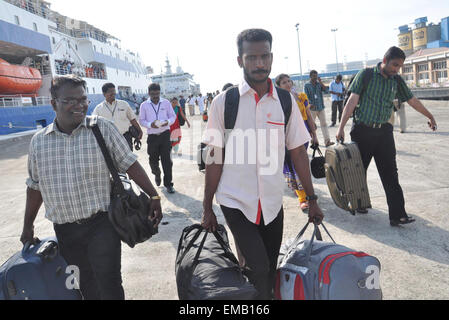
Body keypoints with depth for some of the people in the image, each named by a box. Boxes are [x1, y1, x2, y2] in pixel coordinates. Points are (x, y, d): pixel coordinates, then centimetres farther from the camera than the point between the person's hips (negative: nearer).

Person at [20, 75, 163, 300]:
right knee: (87, 286, 16)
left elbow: (130, 165, -5)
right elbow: (35, 186, 14)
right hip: (65, 231, 3)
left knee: (109, 286, -2)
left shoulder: (102, 128, -6)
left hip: (101, 225, -3)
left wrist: (154, 197, -10)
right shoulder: (39, 141, 4)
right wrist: (28, 227, 18)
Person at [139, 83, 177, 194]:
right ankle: (157, 174, 42)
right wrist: (150, 124, -15)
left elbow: (173, 116, 8)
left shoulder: (166, 103, 4)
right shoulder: (144, 105, 3)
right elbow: (141, 120, 5)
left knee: (166, 160, -3)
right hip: (152, 136, 1)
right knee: (153, 160, 10)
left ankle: (168, 184, 6)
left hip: (165, 134, -1)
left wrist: (168, 122, -14)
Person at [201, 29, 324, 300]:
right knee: (258, 268, -12)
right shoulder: (224, 102, -5)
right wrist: (207, 208, 0)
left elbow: (298, 152, 6)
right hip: (236, 201, -2)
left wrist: (312, 199, 7)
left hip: (273, 202, 3)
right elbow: (215, 158, -3)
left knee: (270, 270, 13)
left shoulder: (285, 101, 1)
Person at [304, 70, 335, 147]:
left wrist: (320, 82, -12)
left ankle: (327, 141, -6)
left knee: (324, 124, -3)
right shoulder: (307, 85, 0)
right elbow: (306, 96, -7)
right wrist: (310, 104, -23)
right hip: (312, 108, -2)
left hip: (321, 107, 2)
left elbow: (325, 89, -7)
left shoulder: (319, 84, 9)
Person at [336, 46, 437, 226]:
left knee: (390, 174, -3)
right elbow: (352, 101, -8)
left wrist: (430, 116, 32)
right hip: (362, 130, -3)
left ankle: (397, 215, -3)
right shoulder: (366, 75, -3)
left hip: (384, 131, 3)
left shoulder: (397, 81, 9)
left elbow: (412, 100, 22)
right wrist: (341, 127, -13)